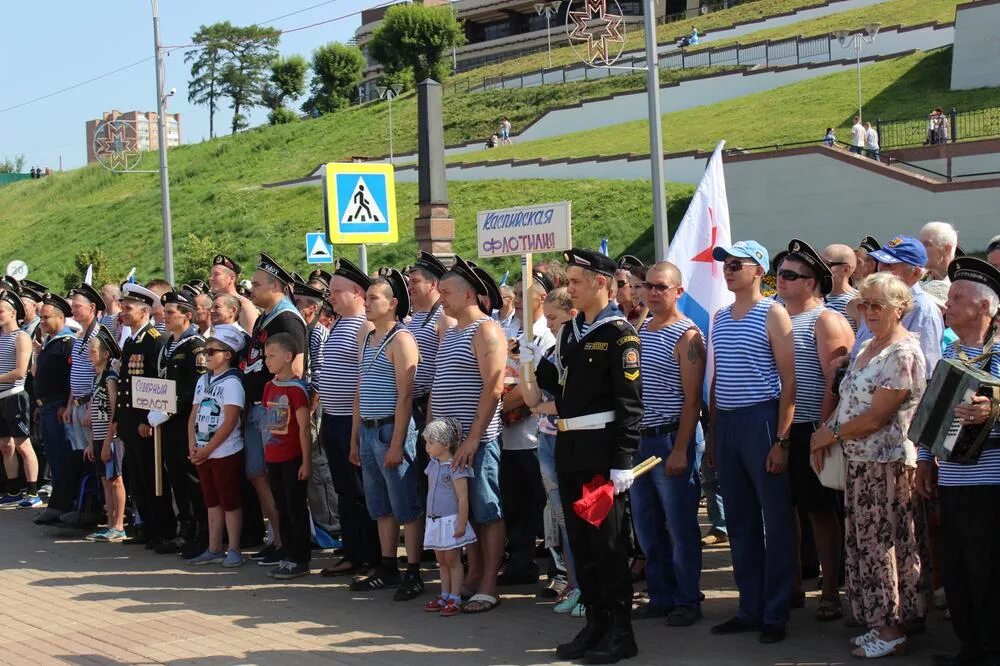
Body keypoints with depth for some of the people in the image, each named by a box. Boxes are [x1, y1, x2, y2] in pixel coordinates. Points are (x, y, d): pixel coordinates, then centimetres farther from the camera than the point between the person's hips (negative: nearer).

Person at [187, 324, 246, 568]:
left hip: (225, 453, -8)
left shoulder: (232, 383, -12)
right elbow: (194, 415, 12)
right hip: (202, 453, 8)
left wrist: (207, 449, -16)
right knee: (212, 502, 12)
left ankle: (233, 550, 5)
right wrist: (193, 445, -1)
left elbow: (229, 422, -18)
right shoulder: (203, 380, 11)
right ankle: (214, 550, 19)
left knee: (230, 502, -1)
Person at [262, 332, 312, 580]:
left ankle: (299, 561, 6)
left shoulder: (296, 388, -14)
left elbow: (304, 427, -15)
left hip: (293, 458, -8)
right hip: (273, 457, 8)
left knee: (296, 509, 0)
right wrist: (267, 453, 14)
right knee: (282, 510, 13)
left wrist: (306, 461, -15)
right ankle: (287, 557, 21)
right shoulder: (269, 387, 10)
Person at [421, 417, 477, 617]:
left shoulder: (455, 467, -16)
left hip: (450, 521, -8)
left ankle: (455, 598, 4)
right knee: (441, 560, 13)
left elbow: (463, 498, -18)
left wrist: (461, 524, -20)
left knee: (452, 560, -1)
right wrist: (429, 519, 20)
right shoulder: (433, 464, 9)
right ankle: (445, 595, 20)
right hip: (435, 521, 8)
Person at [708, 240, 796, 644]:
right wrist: (711, 435, 14)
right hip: (726, 424, 7)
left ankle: (775, 614, 6)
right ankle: (750, 608, 20)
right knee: (739, 522, 11)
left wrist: (781, 439, -15)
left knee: (775, 522, -1)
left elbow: (789, 380, -9)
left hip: (761, 421, -7)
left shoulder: (772, 315, -5)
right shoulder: (720, 318, 14)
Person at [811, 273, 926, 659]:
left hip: (886, 463, -9)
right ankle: (879, 624, 21)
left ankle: (892, 631, 7)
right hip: (858, 460, 9)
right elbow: (849, 401, 17)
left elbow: (875, 418, -19)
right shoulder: (867, 347, 13)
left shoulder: (903, 355, -16)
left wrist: (831, 434, -8)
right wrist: (826, 434, 1)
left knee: (881, 547, -2)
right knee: (864, 544, 12)